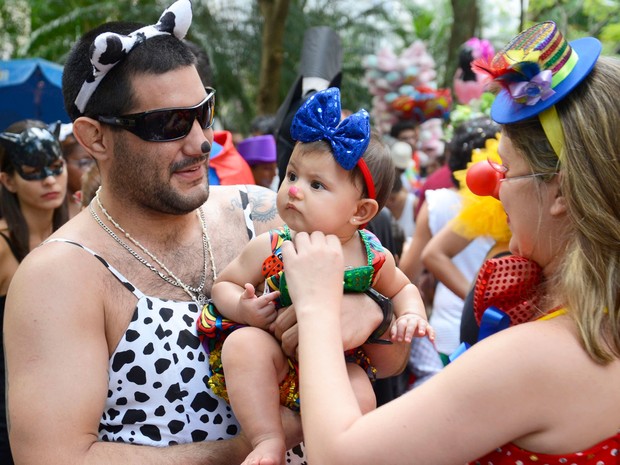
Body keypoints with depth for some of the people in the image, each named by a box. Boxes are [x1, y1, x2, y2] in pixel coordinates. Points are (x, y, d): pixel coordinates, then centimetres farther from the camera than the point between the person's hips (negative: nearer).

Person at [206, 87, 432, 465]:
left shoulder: (374, 259, -6)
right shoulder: (269, 249, -10)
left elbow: (401, 287, 15)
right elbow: (223, 285, 0)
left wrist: (411, 315, -6)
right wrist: (242, 308, -22)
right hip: (274, 356, -1)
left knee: (360, 398, -27)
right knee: (244, 343, -31)